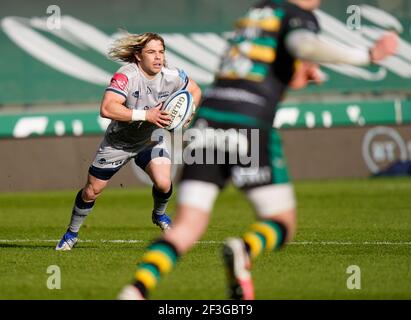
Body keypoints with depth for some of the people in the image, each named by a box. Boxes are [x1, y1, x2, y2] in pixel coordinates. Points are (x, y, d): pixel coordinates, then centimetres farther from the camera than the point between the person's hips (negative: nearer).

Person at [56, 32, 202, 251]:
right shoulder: (126, 76, -30)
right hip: (118, 141, -2)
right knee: (91, 191, 6)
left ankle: (159, 215, 14)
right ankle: (71, 234, 30)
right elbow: (107, 109, -42)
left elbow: (195, 90, 5)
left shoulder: (172, 76, -16)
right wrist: (146, 115, -42)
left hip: (151, 140, 2)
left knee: (163, 183, -21)